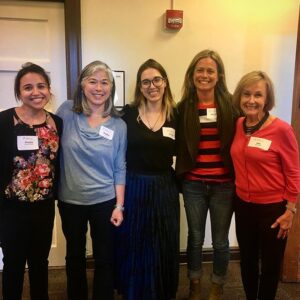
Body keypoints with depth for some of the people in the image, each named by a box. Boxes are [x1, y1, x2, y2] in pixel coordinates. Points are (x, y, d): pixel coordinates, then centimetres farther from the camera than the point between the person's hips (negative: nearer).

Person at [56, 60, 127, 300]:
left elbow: (120, 168, -2)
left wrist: (119, 205, -4)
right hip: (70, 200, 1)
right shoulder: (67, 111, -6)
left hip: (105, 202, 0)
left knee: (105, 259, 13)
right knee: (75, 256, 20)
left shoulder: (119, 125, -5)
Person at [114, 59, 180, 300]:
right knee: (133, 247, 12)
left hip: (164, 188, 2)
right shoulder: (128, 113, -6)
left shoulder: (175, 115, 0)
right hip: (133, 188, -1)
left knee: (163, 248, 14)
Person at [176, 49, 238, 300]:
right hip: (193, 184, 1)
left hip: (224, 185, 0)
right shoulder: (184, 108, -1)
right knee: (195, 238, 16)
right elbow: (178, 147, 1)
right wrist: (179, 178, -6)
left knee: (220, 241, 13)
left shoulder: (230, 106, -3)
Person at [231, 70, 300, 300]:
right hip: (243, 205, 5)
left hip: (273, 208, -5)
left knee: (270, 264, 16)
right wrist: (239, 195, 7)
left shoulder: (281, 129, -17)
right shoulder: (239, 125, -1)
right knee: (247, 260, 21)